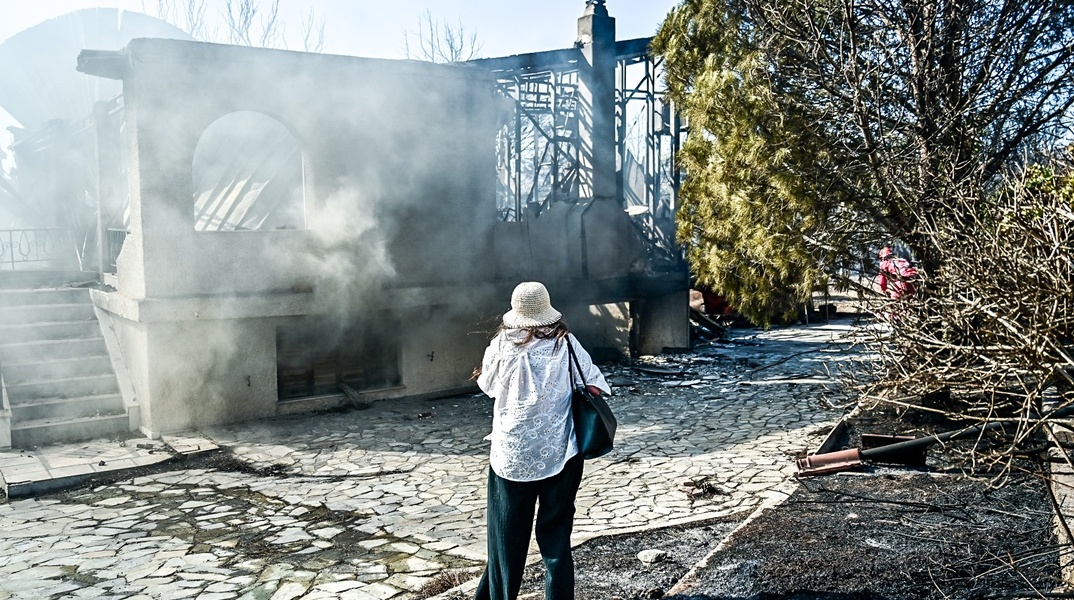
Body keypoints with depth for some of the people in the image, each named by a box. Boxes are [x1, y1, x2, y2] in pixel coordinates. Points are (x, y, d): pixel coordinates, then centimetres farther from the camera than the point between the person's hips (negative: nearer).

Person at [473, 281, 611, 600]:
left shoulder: (502, 347, -7)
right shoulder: (566, 344, -6)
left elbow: (487, 385, 10)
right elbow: (594, 382, 0)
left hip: (512, 456, 0)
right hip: (559, 454, 1)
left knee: (508, 536, 15)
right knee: (556, 535, 11)